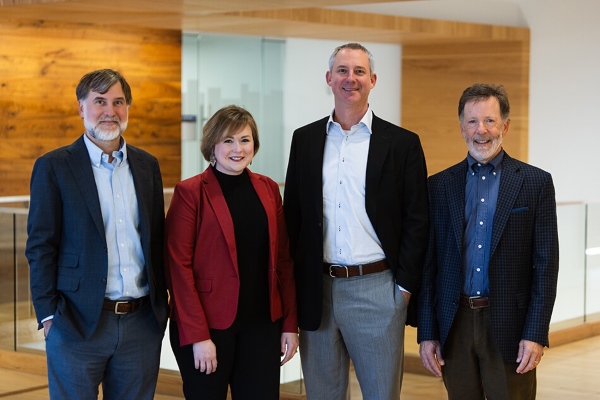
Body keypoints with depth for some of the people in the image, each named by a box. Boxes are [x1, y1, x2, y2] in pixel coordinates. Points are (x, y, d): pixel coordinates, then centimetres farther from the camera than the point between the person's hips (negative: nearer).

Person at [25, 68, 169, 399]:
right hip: (78, 323, -4)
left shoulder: (147, 165, 11)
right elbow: (40, 245, -4)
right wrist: (49, 314, -9)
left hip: (142, 322, 4)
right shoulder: (53, 167, -3)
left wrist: (161, 305, 9)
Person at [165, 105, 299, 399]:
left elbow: (283, 260, 10)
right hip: (209, 325, -4)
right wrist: (198, 336, -15)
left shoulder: (268, 189, 8)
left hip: (262, 324, 4)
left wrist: (291, 324, 5)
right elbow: (178, 267, -10)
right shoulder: (190, 192, -6)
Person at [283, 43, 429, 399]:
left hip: (377, 289, -3)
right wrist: (295, 282, 5)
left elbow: (417, 221, -1)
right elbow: (293, 214, 11)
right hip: (317, 290, 3)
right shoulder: (305, 139, 9)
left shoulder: (402, 143, 0)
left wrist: (405, 285, -7)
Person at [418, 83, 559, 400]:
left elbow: (546, 264, -2)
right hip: (454, 325, 2)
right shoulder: (439, 186, 7)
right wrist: (426, 333, 2)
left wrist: (536, 334, -8)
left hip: (509, 326, -2)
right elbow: (428, 264, 6)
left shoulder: (536, 183, 1)